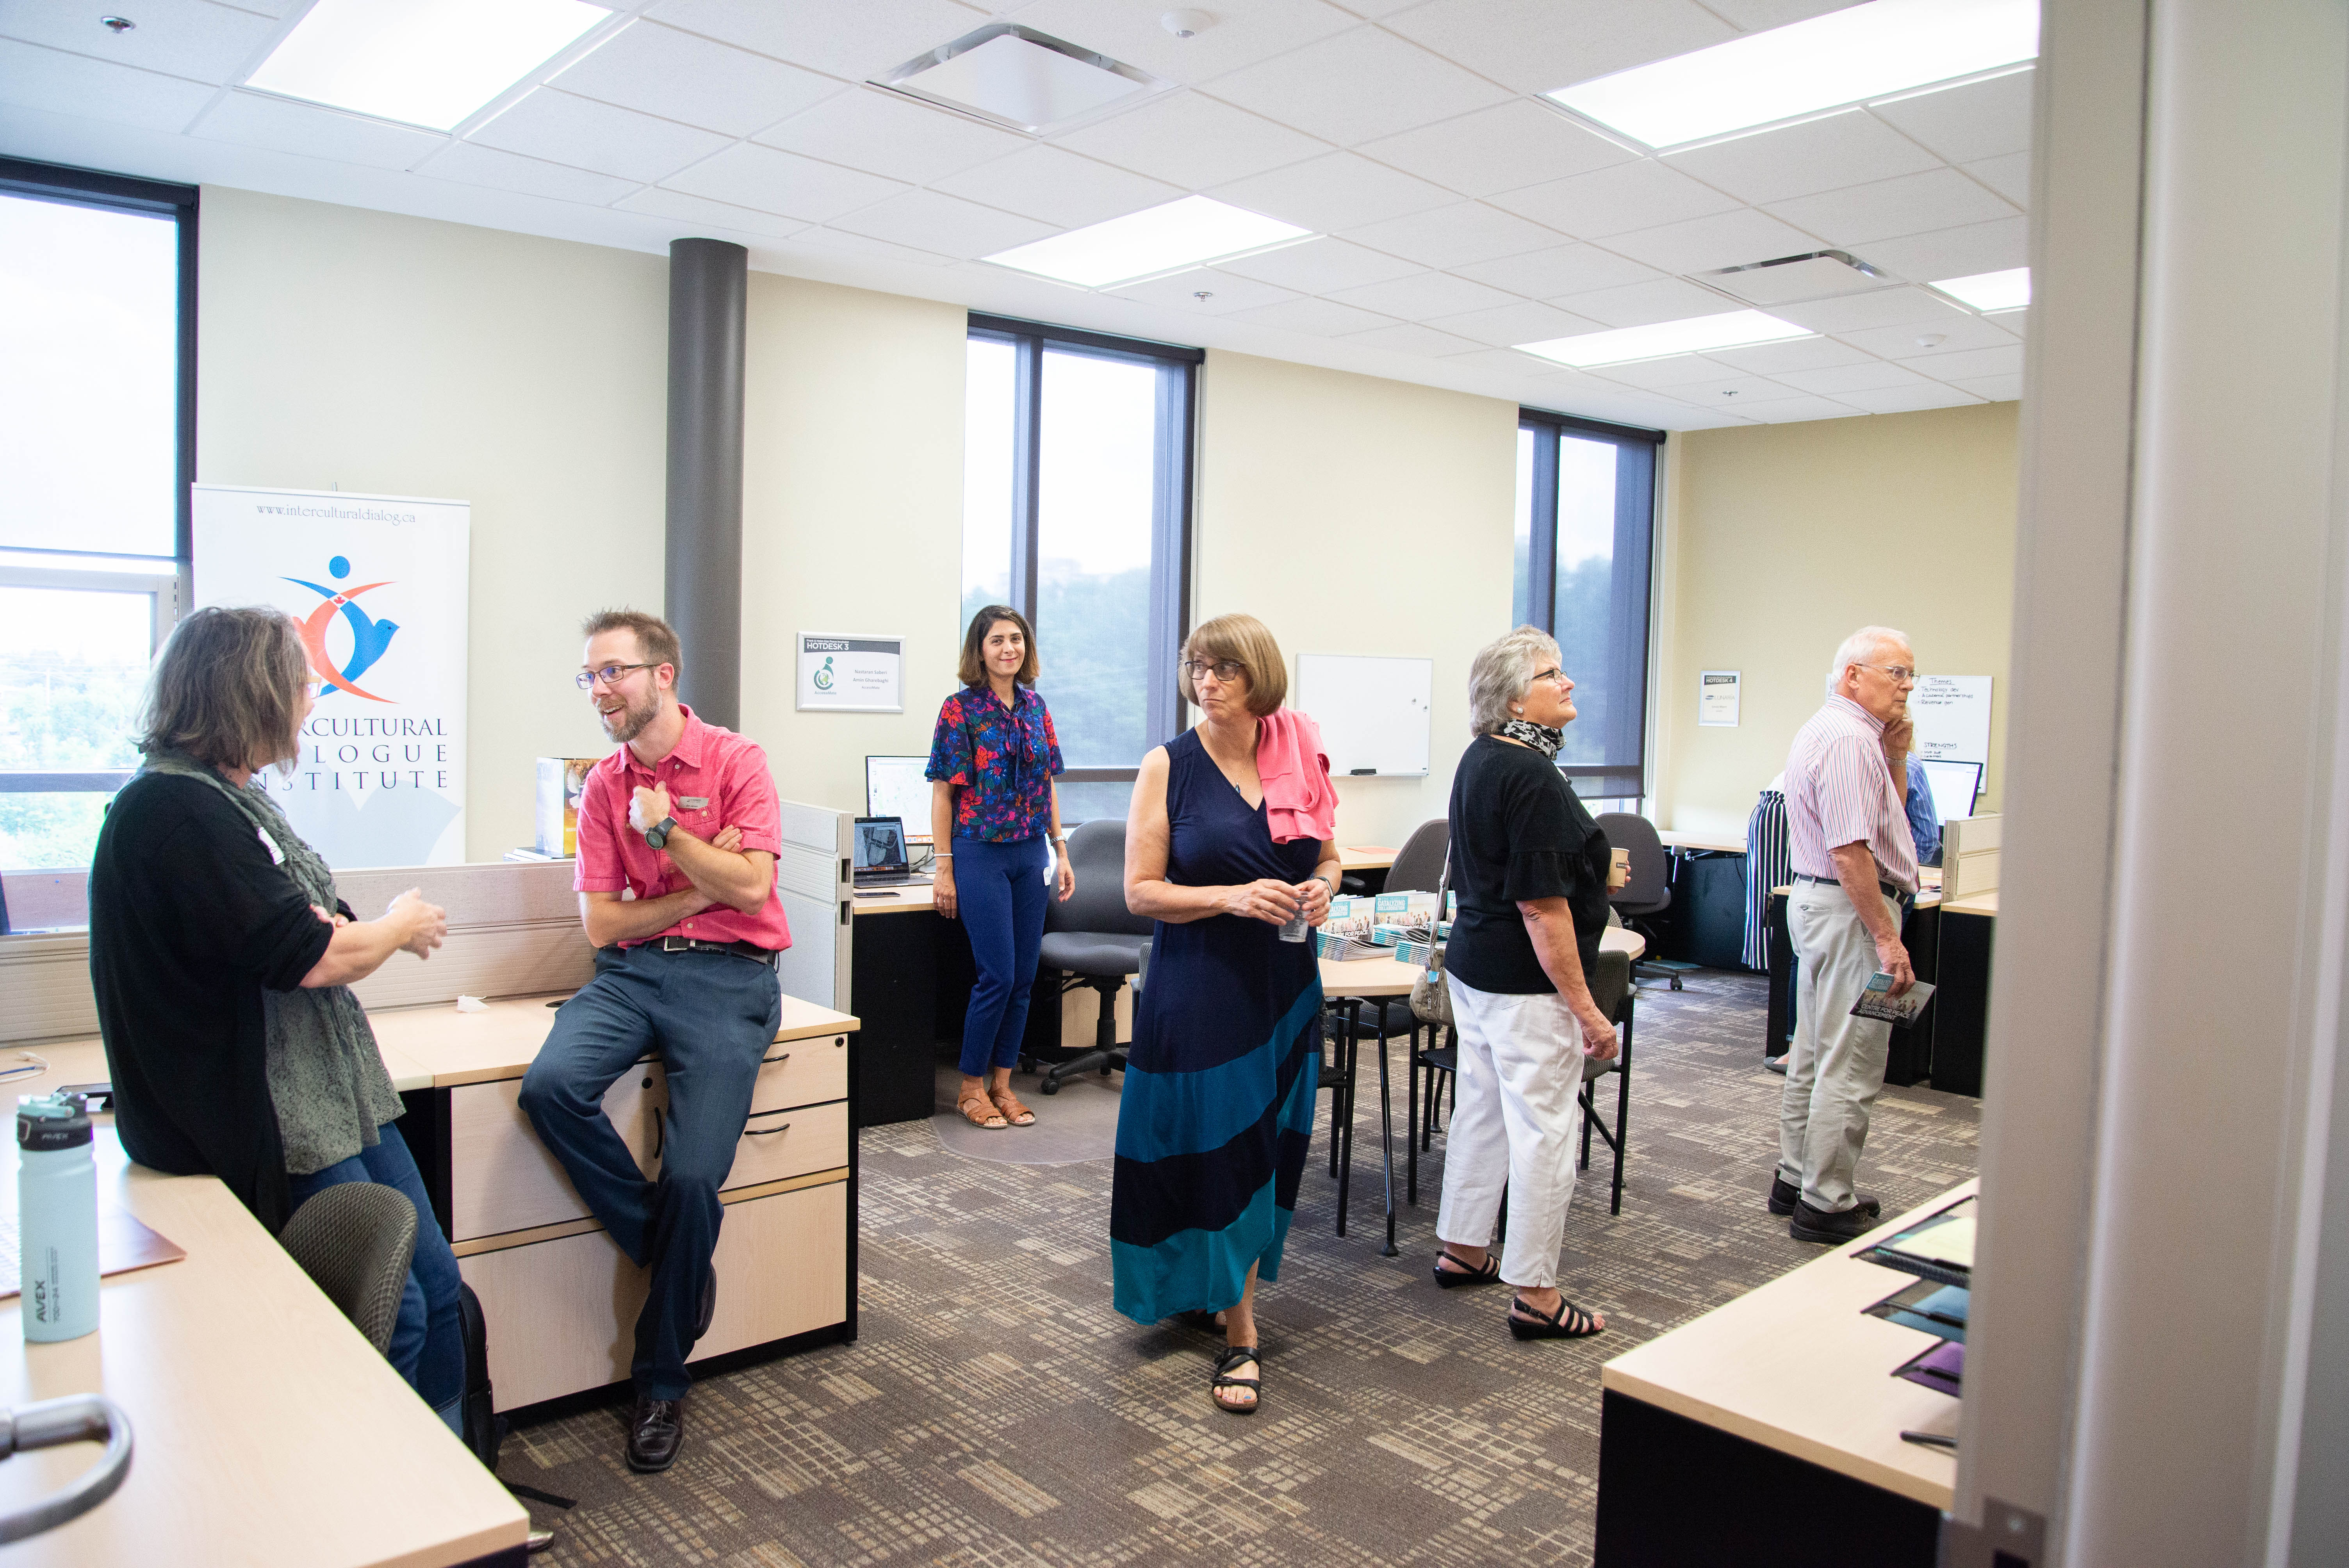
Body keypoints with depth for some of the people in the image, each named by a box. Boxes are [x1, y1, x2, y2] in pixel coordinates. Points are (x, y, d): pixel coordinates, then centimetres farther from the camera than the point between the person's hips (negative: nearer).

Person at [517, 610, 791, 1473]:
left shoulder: (734, 761, -1)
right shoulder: (603, 784, 11)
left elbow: (750, 886, -9)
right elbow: (601, 923, 8)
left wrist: (664, 831, -5)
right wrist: (699, 890, -3)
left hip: (726, 977, -4)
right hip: (631, 972, 4)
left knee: (692, 1176, -14)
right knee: (550, 1086, -27)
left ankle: (662, 1380, 9)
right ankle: (670, 1254, -5)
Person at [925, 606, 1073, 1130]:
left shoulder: (1035, 706, 9)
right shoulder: (961, 708, -6)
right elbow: (943, 792, -7)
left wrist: (1061, 850, 10)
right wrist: (944, 870, -10)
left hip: (1030, 854, 5)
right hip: (981, 854, -5)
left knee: (1023, 976, 7)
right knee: (998, 976, -6)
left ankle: (1002, 1082, 20)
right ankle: (971, 1086, 12)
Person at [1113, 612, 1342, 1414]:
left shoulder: (1298, 756, 3)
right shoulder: (1169, 766, -7)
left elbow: (1327, 858, 15)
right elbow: (1141, 891, -9)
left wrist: (1321, 889, -7)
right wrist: (1234, 898, -22)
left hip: (1284, 983, 4)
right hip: (1199, 982, -4)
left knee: (1270, 1145, 12)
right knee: (1216, 1147, -1)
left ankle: (1223, 1285, 35)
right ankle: (1239, 1333, 12)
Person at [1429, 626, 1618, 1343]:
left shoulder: (1479, 759, 8)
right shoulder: (1533, 778, -21)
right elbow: (1542, 908, -23)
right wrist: (1586, 1008, -19)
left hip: (1473, 963, 10)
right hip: (1527, 985, -10)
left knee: (1482, 1110, 20)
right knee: (1545, 1131, 0)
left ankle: (1461, 1249, 33)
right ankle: (1535, 1295, 10)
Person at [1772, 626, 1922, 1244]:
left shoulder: (1827, 730, 15)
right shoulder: (1849, 740, -18)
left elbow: (1882, 816, 22)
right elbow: (1850, 850, -25)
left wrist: (1894, 757, 9)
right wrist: (1887, 937, -24)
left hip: (1816, 901, 11)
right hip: (1850, 910, -11)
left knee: (1815, 1055, 17)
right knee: (1850, 1069, -4)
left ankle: (1796, 1180, 26)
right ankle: (1826, 1205, 2)